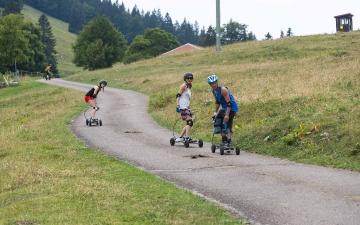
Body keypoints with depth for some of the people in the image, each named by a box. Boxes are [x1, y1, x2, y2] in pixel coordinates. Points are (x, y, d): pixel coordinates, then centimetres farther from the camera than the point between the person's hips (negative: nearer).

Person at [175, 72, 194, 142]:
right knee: (190, 122, -18)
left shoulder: (189, 87, 20)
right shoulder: (183, 86, -6)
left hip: (186, 108, 9)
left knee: (189, 124, 12)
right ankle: (187, 138, -24)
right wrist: (177, 105, -26)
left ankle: (180, 137, 17)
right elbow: (178, 95, -15)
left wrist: (189, 108, 26)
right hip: (182, 107, -9)